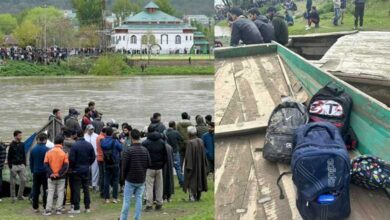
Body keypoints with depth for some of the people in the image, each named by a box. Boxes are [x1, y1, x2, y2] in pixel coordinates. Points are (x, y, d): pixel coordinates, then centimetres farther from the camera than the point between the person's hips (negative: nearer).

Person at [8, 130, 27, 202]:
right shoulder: (12, 145, -7)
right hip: (14, 166, -4)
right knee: (13, 182, 1)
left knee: (23, 180, -2)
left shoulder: (22, 144, 7)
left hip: (21, 165, 4)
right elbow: (9, 157, -6)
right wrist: (10, 166, -10)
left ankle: (20, 195, 9)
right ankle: (13, 197, 10)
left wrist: (24, 164, 9)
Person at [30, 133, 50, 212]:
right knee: (46, 190, 2)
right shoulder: (47, 150, -12)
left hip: (36, 172, 4)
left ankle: (35, 207, 9)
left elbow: (31, 162, 8)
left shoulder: (33, 150, 2)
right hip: (45, 172, -4)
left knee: (35, 190, 9)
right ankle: (46, 207, 1)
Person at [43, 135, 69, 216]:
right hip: (61, 178, -2)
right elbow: (66, 165, -12)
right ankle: (58, 210, 8)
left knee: (50, 193, 5)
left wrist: (50, 173, -8)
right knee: (60, 194, 8)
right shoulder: (64, 153, -7)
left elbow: (46, 164, -5)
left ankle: (48, 210, 1)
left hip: (51, 177, 2)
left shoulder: (49, 152, -1)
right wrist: (59, 173, -10)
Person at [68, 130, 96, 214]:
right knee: (86, 188, 12)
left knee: (76, 189, 0)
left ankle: (76, 208, 0)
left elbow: (71, 159, -15)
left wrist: (71, 167, 2)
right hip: (86, 170, 4)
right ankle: (87, 207, 14)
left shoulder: (75, 145, -15)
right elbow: (93, 157, 3)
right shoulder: (89, 145, 0)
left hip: (76, 170, -4)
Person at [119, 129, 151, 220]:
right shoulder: (145, 150, -2)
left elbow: (124, 166, -11)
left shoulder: (128, 150, -14)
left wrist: (123, 177, 5)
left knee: (127, 200, 5)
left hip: (130, 180, -3)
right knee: (139, 199, 8)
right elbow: (149, 164, 3)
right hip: (141, 180, 3)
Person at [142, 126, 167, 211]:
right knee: (159, 186, 10)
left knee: (149, 186, -1)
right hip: (159, 168, 4)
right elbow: (165, 156, 9)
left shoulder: (145, 143, -9)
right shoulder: (162, 142, 5)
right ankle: (159, 204, 13)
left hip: (149, 168, -4)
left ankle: (149, 205, -6)